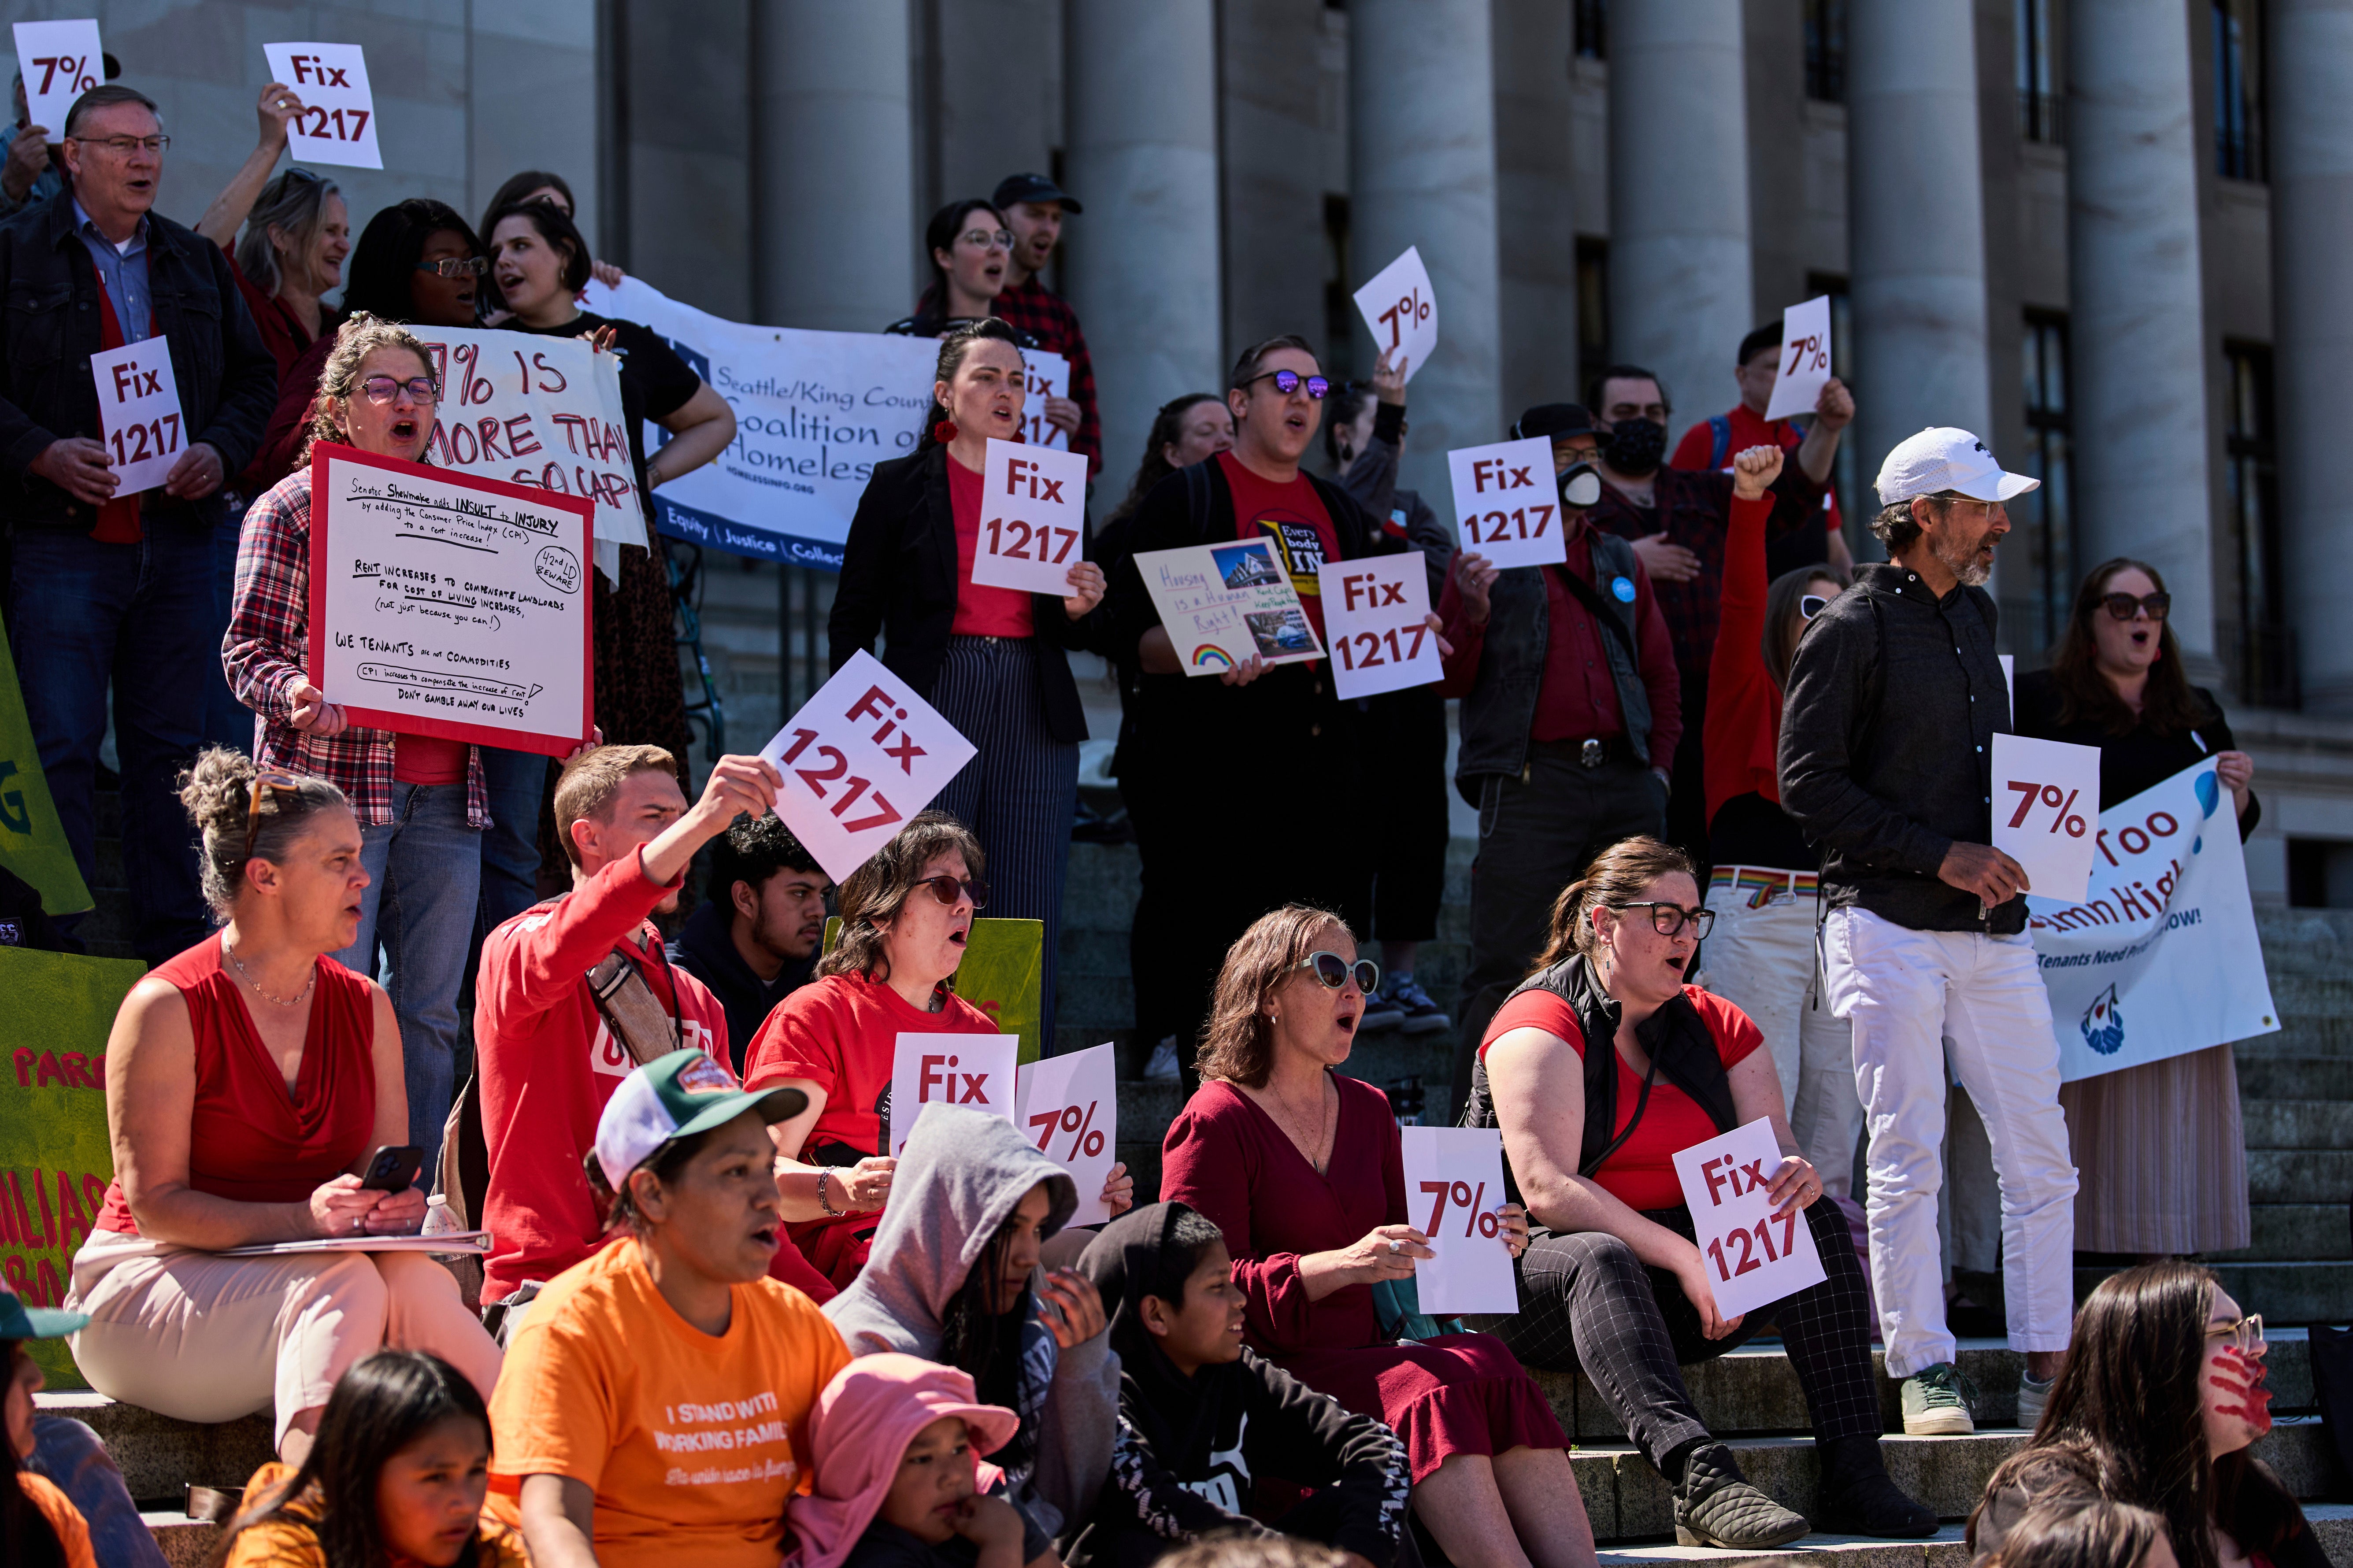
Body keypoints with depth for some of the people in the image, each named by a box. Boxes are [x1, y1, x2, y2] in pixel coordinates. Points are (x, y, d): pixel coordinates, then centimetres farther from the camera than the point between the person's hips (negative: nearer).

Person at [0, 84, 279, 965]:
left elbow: (254, 375, 19)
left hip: (178, 539, 4)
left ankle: (173, 948, 14)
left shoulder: (198, 265, 16)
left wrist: (221, 451, 0)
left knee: (169, 748, 7)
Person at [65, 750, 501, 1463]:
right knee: (348, 1282, -34)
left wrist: (397, 1206, -20)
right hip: (147, 1284, -5)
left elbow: (389, 1170, 7)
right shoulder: (168, 1008, -9)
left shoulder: (366, 1008, 10)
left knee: (415, 1276, -30)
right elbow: (154, 1204, -14)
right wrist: (304, 1219, -29)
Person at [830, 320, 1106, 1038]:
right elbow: (853, 620, 5)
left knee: (1033, 925, -1)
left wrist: (1080, 610, -3)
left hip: (1035, 716, 3)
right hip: (932, 707, -3)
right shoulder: (900, 484, 6)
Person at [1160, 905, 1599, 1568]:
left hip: (1365, 1354, 6)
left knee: (1492, 1367, -26)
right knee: (1440, 1389, -33)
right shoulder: (1215, 1122, -1)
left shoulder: (1368, 1109, 22)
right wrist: (1340, 1265, -21)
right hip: (1268, 1373, -6)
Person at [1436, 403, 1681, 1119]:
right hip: (1532, 783, -5)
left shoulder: (1621, 563, 19)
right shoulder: (1487, 560, 5)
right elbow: (1450, 682, 1)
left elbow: (1662, 673, 22)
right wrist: (1474, 610, -16)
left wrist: (1659, 764, 10)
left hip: (1626, 786, 5)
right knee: (1507, 972, -7)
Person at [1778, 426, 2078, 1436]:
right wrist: (1941, 855, -14)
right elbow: (1808, 786, -10)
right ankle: (1924, 1373, 2)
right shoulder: (1851, 629, -6)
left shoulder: (1974, 615, 17)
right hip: (1890, 927, -7)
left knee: (2040, 1155, 3)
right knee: (1908, 1161, -4)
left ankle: (2048, 1372, 9)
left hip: (1993, 931, 7)